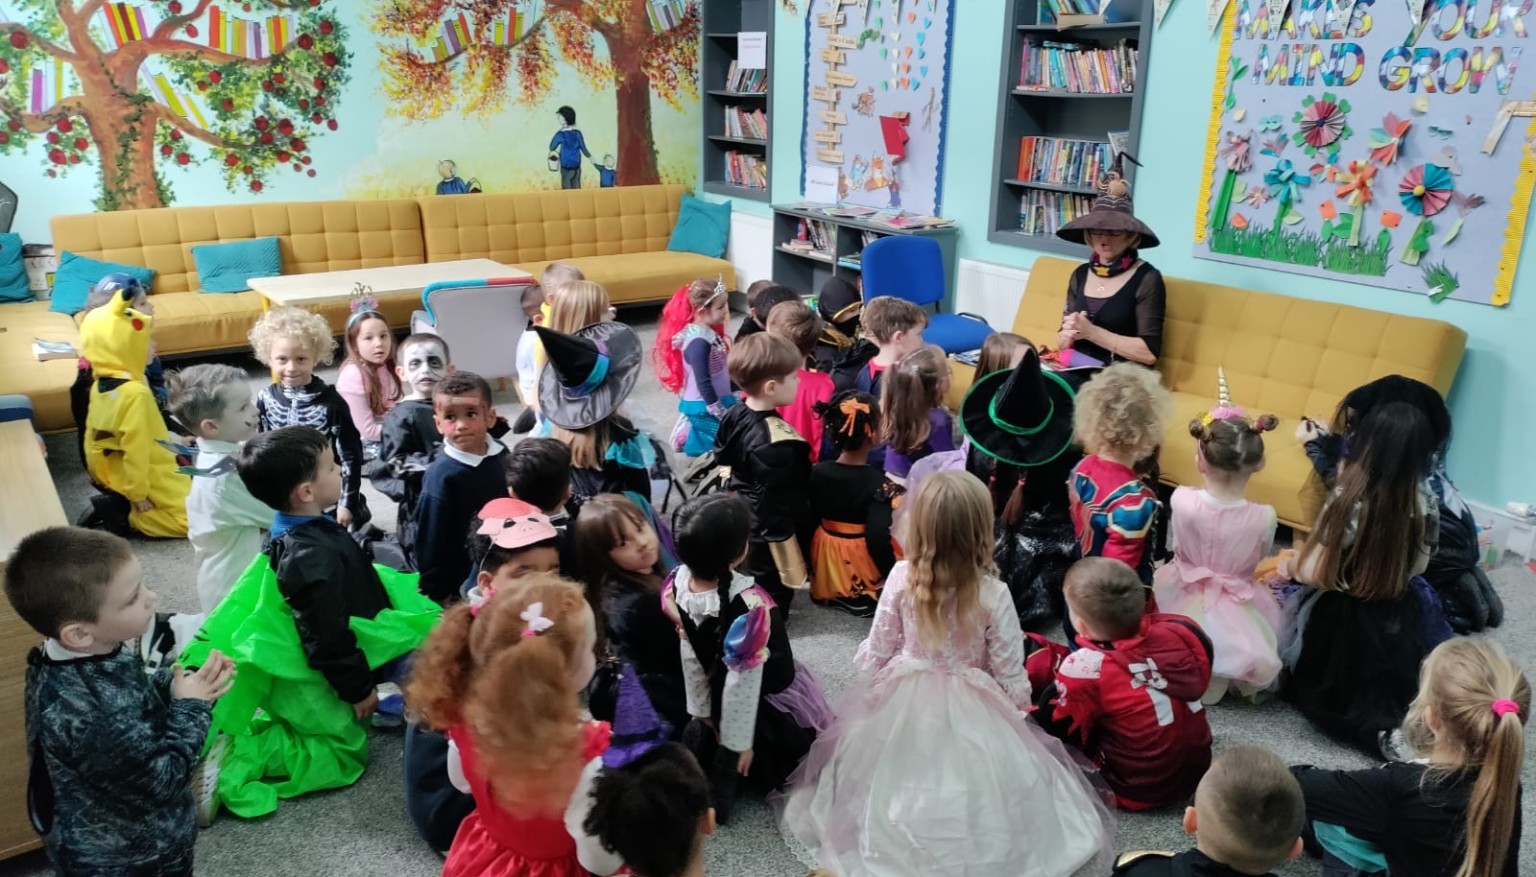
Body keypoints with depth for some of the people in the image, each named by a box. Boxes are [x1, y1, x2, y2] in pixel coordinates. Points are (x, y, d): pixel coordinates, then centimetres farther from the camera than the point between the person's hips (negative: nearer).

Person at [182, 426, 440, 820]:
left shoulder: (298, 531, -5)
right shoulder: (313, 557, -36)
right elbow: (328, 637, -30)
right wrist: (358, 688, -16)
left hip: (299, 657, 9)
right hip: (312, 678, -9)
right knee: (345, 752, 10)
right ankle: (232, 758, -2)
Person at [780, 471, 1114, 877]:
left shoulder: (901, 578, -19)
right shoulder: (993, 595, -24)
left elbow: (879, 647, -6)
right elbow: (1009, 669, -13)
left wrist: (871, 677, 17)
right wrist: (1019, 707, 9)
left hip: (906, 701, 3)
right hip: (970, 711, -2)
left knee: (898, 779, 28)